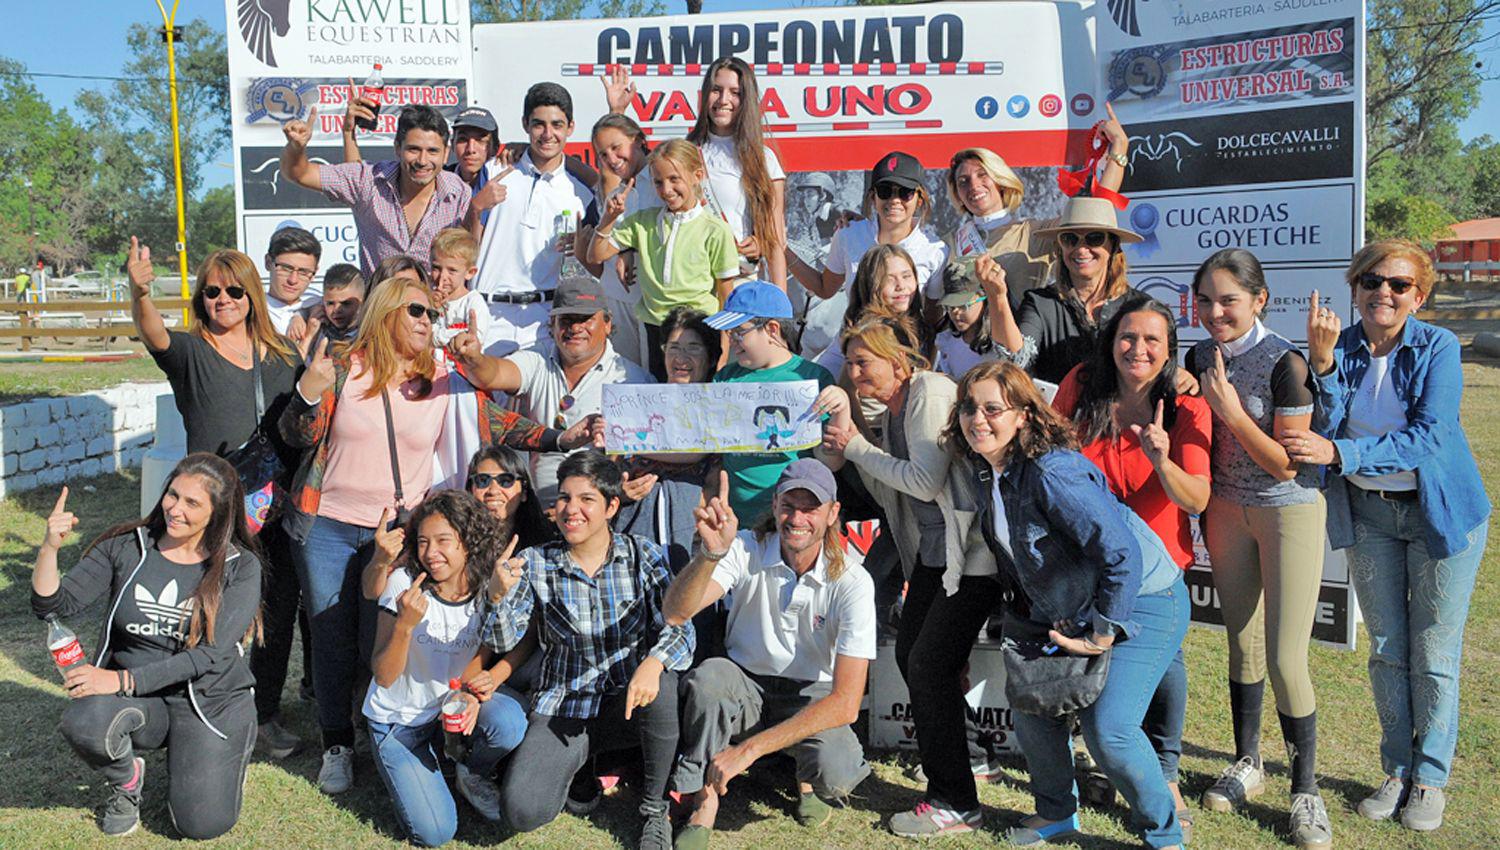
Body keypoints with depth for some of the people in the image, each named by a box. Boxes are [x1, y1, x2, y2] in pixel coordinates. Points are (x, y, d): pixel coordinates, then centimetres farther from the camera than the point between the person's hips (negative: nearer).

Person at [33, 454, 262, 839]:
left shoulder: (240, 568, -9)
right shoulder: (125, 547, -1)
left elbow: (210, 655, -17)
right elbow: (52, 605, -5)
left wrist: (123, 680, -25)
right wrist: (50, 548, -22)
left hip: (209, 701, -1)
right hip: (135, 697, 2)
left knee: (202, 824, -13)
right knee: (83, 720, -32)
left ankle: (219, 753, 22)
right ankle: (127, 778, 3)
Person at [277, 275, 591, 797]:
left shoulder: (444, 382, 3)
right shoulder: (345, 370, -3)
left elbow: (496, 423, 1)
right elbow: (299, 437, -3)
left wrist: (561, 438, -12)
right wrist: (308, 395, -24)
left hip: (398, 530, 1)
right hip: (327, 524, 0)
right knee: (333, 639, 6)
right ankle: (337, 744, 22)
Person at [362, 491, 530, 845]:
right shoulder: (404, 584, -18)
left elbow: (482, 665, 0)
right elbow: (384, 677, -19)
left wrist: (474, 694, -24)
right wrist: (405, 624, -36)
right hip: (398, 720, -2)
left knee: (509, 723, -31)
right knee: (435, 833, -15)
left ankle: (471, 775, 3)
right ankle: (407, 770, 17)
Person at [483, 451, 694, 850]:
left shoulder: (643, 556, -2)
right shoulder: (535, 564, -2)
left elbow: (679, 627, -10)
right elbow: (502, 641, -10)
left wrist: (653, 663, -33)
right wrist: (498, 594, -33)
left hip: (629, 701, 0)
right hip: (563, 709, 0)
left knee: (661, 687, -35)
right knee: (522, 810, -22)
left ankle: (654, 805, -7)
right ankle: (576, 760, 15)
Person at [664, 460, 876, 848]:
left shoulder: (852, 583, -18)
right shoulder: (746, 550, -14)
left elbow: (846, 703, -25)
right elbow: (675, 614, -29)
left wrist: (749, 749, -29)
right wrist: (711, 553, -49)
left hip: (812, 699, 0)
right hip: (745, 689, 1)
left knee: (837, 773, -31)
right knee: (710, 675, -33)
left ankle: (806, 779, 7)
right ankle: (704, 807, -15)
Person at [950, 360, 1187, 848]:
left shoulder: (1052, 473, -29)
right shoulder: (988, 470, -1)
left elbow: (1122, 553, -30)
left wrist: (1104, 633, -22)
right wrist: (1020, 616, 13)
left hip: (1141, 604, -8)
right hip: (1068, 612, 9)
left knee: (1107, 727, -16)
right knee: (1030, 708, 6)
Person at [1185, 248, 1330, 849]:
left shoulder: (1284, 363, -19)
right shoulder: (1199, 357, -1)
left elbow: (1286, 465, -19)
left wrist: (1233, 412, -28)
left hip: (1290, 512, -5)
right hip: (1227, 511, 5)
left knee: (1285, 659, -6)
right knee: (1243, 643, 15)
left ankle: (1306, 789, 13)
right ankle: (1247, 764, 32)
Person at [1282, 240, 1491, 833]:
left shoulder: (1438, 348, -13)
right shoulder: (1339, 348, -4)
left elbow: (1429, 437, -23)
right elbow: (1327, 429, -14)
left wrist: (1338, 452, -31)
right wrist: (1323, 362, -26)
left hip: (1441, 511, -3)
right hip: (1368, 512, 3)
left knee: (1433, 655, 5)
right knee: (1386, 649, 12)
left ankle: (1430, 778, 22)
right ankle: (1397, 770, 27)